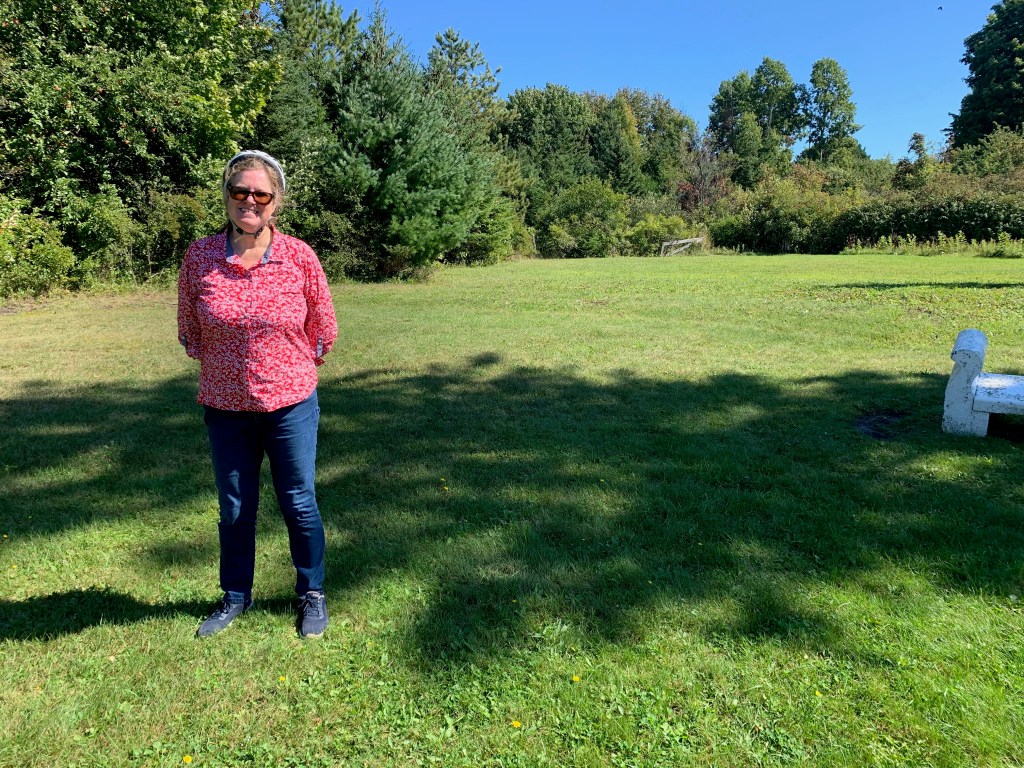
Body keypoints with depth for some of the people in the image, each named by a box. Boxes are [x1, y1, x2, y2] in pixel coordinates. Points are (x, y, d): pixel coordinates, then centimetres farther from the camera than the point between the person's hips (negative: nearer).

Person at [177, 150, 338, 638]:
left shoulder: (299, 257, -11)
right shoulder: (199, 257, -7)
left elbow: (324, 332, 1)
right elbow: (189, 332, 7)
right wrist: (228, 367, 10)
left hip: (290, 404, -1)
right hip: (225, 408, 2)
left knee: (299, 504, 11)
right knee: (235, 510, 16)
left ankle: (312, 595, 32)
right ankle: (235, 597, 38)